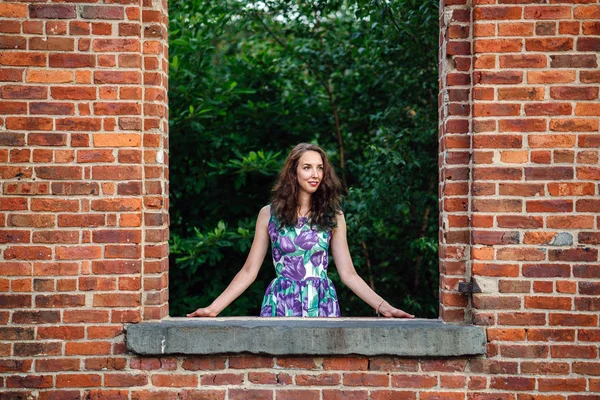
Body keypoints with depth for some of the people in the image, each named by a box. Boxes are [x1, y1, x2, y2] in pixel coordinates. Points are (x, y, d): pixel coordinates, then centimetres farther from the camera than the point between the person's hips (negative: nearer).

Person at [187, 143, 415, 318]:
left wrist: (383, 306, -9)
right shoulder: (269, 214, 2)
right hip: (281, 305, 0)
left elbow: (348, 273, 2)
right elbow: (249, 271, 3)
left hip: (322, 306, 1)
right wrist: (214, 308, -6)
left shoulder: (333, 215, 4)